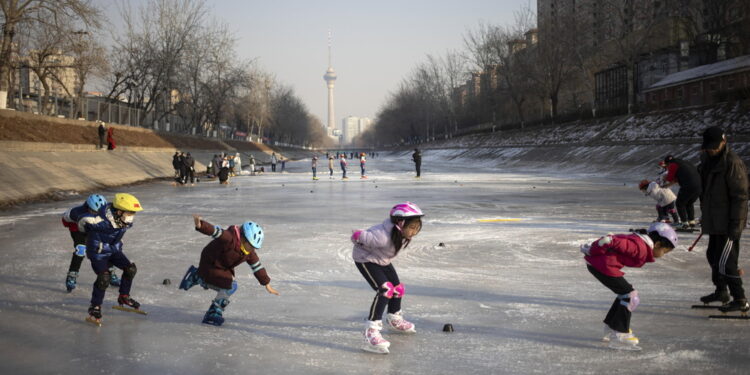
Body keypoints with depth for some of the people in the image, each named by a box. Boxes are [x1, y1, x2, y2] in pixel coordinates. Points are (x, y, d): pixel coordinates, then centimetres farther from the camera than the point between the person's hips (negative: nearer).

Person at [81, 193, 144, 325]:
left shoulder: (126, 221, -12)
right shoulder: (102, 222, -35)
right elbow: (84, 221, -19)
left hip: (114, 249, 7)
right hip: (97, 251, -7)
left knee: (130, 268, -1)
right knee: (104, 278, -21)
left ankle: (123, 298, 18)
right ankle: (94, 308, -6)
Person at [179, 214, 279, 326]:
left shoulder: (250, 253, -6)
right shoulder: (230, 238, -31)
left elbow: (257, 267, 2)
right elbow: (216, 231, -45)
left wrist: (267, 285, 3)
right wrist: (201, 225, -64)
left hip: (224, 268, 9)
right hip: (210, 265, -9)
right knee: (230, 286, -18)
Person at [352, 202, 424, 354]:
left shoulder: (404, 233, -16)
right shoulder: (383, 236, -41)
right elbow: (357, 236, -31)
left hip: (382, 259, 9)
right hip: (365, 259, -8)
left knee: (398, 288, 16)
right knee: (385, 290, -25)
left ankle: (394, 320, 44)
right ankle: (371, 331, -28)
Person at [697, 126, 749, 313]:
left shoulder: (732, 163, -18)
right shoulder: (708, 160, 10)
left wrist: (735, 224, -21)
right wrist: (705, 216, 21)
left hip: (728, 223, -9)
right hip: (715, 221, 9)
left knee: (725, 262, -9)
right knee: (713, 256, 19)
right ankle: (721, 292, 35)